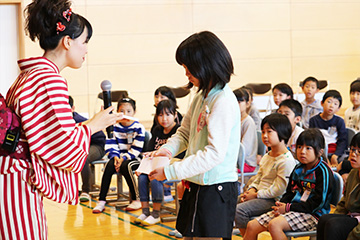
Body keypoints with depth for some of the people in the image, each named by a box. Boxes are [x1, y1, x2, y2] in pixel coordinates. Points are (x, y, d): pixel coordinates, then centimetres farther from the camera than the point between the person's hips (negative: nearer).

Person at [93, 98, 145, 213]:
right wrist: (115, 156, -18)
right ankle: (101, 201, -28)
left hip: (133, 159, -3)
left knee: (125, 166, -35)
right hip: (119, 157, 3)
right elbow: (110, 145, 1)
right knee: (110, 165, -28)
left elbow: (136, 149, -10)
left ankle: (136, 200, -21)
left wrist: (124, 158, -20)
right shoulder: (114, 127, 5)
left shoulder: (138, 128, -5)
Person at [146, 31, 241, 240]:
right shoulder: (202, 96, 11)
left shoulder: (224, 101, -17)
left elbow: (214, 153, -23)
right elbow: (185, 132, 19)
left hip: (216, 188, -9)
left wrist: (170, 171, -21)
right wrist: (168, 149, -4)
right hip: (197, 185, 9)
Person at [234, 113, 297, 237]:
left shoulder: (286, 161, -18)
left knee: (239, 210, -22)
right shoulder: (266, 157, 14)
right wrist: (252, 189, 0)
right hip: (259, 194, 10)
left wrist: (256, 195, -17)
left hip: (273, 200, -10)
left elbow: (278, 189, -21)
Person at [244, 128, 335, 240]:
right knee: (252, 226, -1)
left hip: (312, 215, -8)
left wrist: (288, 207, -16)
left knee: (274, 224, -34)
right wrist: (281, 205, -3)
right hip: (292, 210, 8)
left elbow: (318, 203, -18)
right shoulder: (298, 169, 15)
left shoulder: (323, 171, -11)